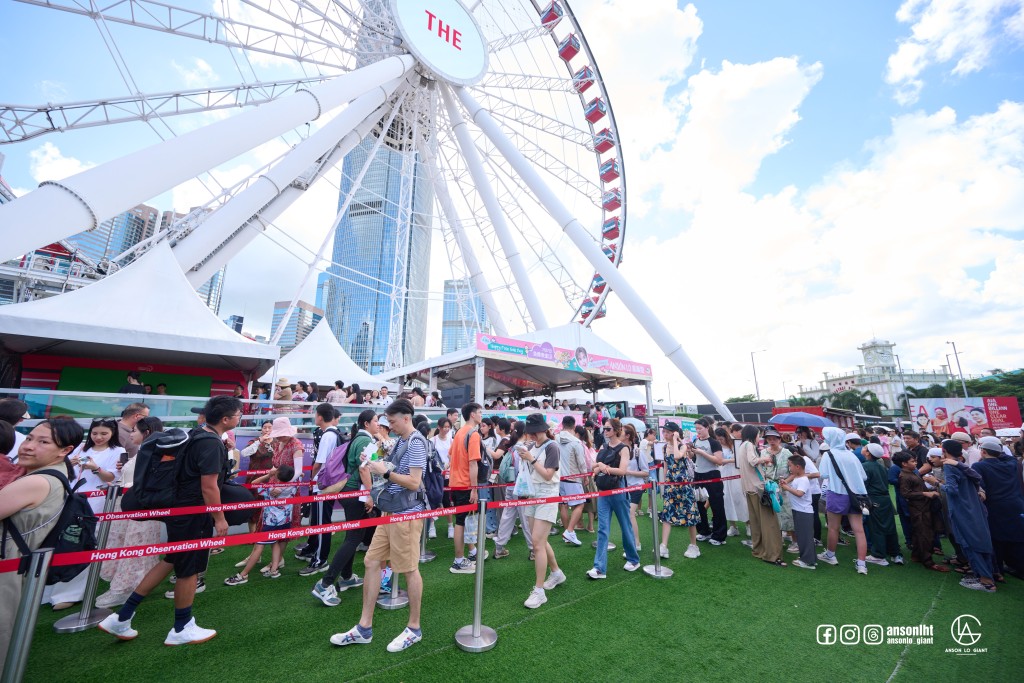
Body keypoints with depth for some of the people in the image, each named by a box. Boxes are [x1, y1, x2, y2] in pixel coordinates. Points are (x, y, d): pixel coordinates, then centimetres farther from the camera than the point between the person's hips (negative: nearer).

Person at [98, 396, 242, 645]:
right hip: (193, 514, -9)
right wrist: (219, 519, -15)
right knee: (189, 569, 8)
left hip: (179, 508, 9)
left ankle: (122, 618, 27)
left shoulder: (197, 434, 5)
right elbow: (209, 486, -23)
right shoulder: (212, 444, -25)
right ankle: (182, 629, 26)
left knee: (171, 562, 22)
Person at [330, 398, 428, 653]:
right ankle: (364, 629, 27)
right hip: (391, 512, 9)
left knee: (410, 570, 5)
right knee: (371, 563, 12)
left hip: (407, 514, -9)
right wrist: (379, 468, 5)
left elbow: (414, 482, -22)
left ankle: (414, 629, 24)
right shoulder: (401, 441, 10)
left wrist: (385, 472, -17)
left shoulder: (416, 442, -18)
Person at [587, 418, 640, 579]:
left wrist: (604, 467, -22)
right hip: (603, 491, 5)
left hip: (618, 491, -5)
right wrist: (600, 467, -13)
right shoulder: (604, 448, 9)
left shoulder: (623, 448, -8)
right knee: (602, 529, 0)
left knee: (625, 526, 12)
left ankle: (634, 560, 32)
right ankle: (599, 568, 1)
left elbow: (622, 470, -19)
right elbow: (596, 470, 8)